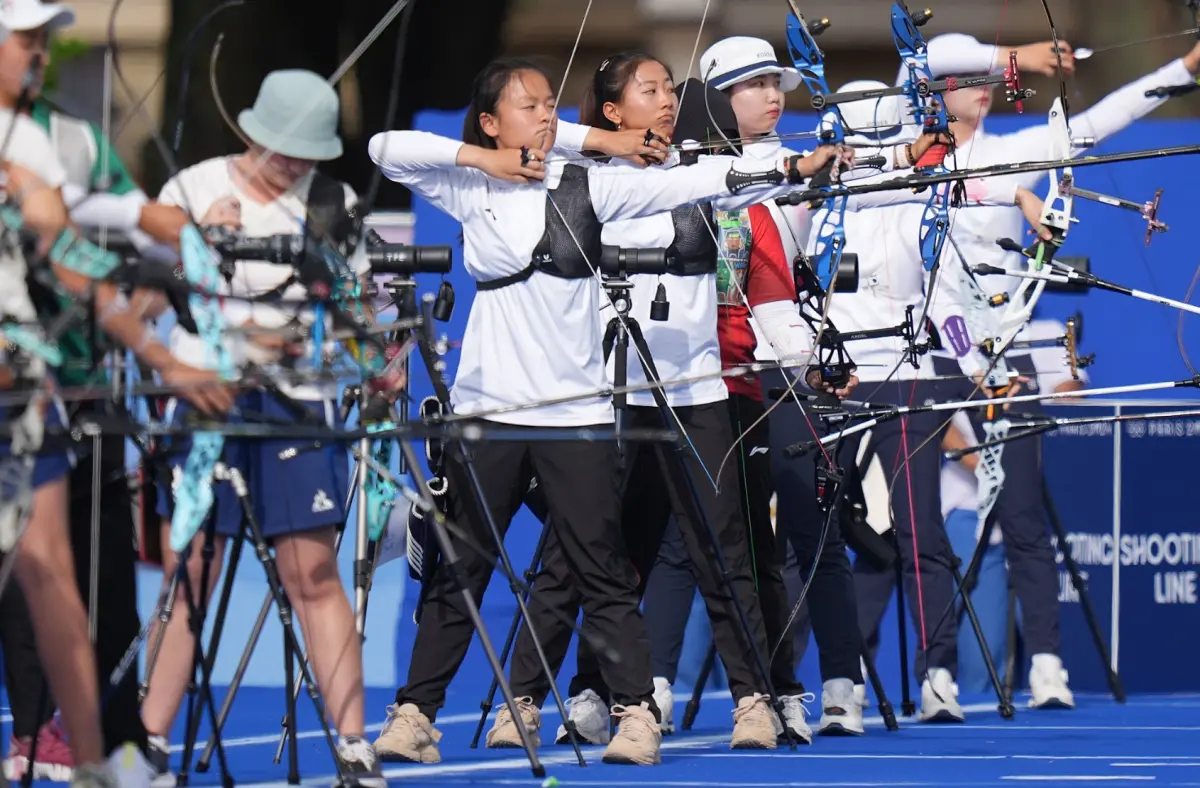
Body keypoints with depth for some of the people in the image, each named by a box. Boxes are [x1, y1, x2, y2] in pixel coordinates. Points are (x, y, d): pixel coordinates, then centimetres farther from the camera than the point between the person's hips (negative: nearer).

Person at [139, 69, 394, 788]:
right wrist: (202, 239, -16)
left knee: (314, 574, -3)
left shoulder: (334, 203, 7)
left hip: (298, 397, 0)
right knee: (187, 574, -1)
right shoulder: (192, 190, 4)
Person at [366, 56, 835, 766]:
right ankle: (414, 713, 12)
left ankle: (637, 712, 1)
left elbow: (688, 182, -7)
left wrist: (790, 169, -16)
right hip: (490, 406, 1)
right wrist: (482, 158, -7)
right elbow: (387, 148, -3)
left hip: (576, 408, -1)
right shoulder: (471, 189, 5)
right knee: (459, 571, 7)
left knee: (603, 570, -1)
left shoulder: (587, 185, 1)